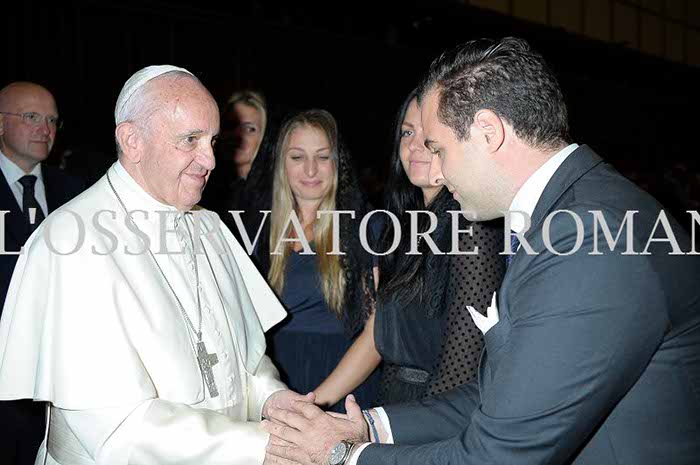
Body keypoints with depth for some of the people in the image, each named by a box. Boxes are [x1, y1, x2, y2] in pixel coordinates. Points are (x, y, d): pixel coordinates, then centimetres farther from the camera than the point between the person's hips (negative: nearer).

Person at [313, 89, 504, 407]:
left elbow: (463, 360, -18)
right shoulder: (407, 223, 11)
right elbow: (377, 333, 11)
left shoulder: (472, 225, -14)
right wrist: (312, 403, 4)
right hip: (393, 408, 7)